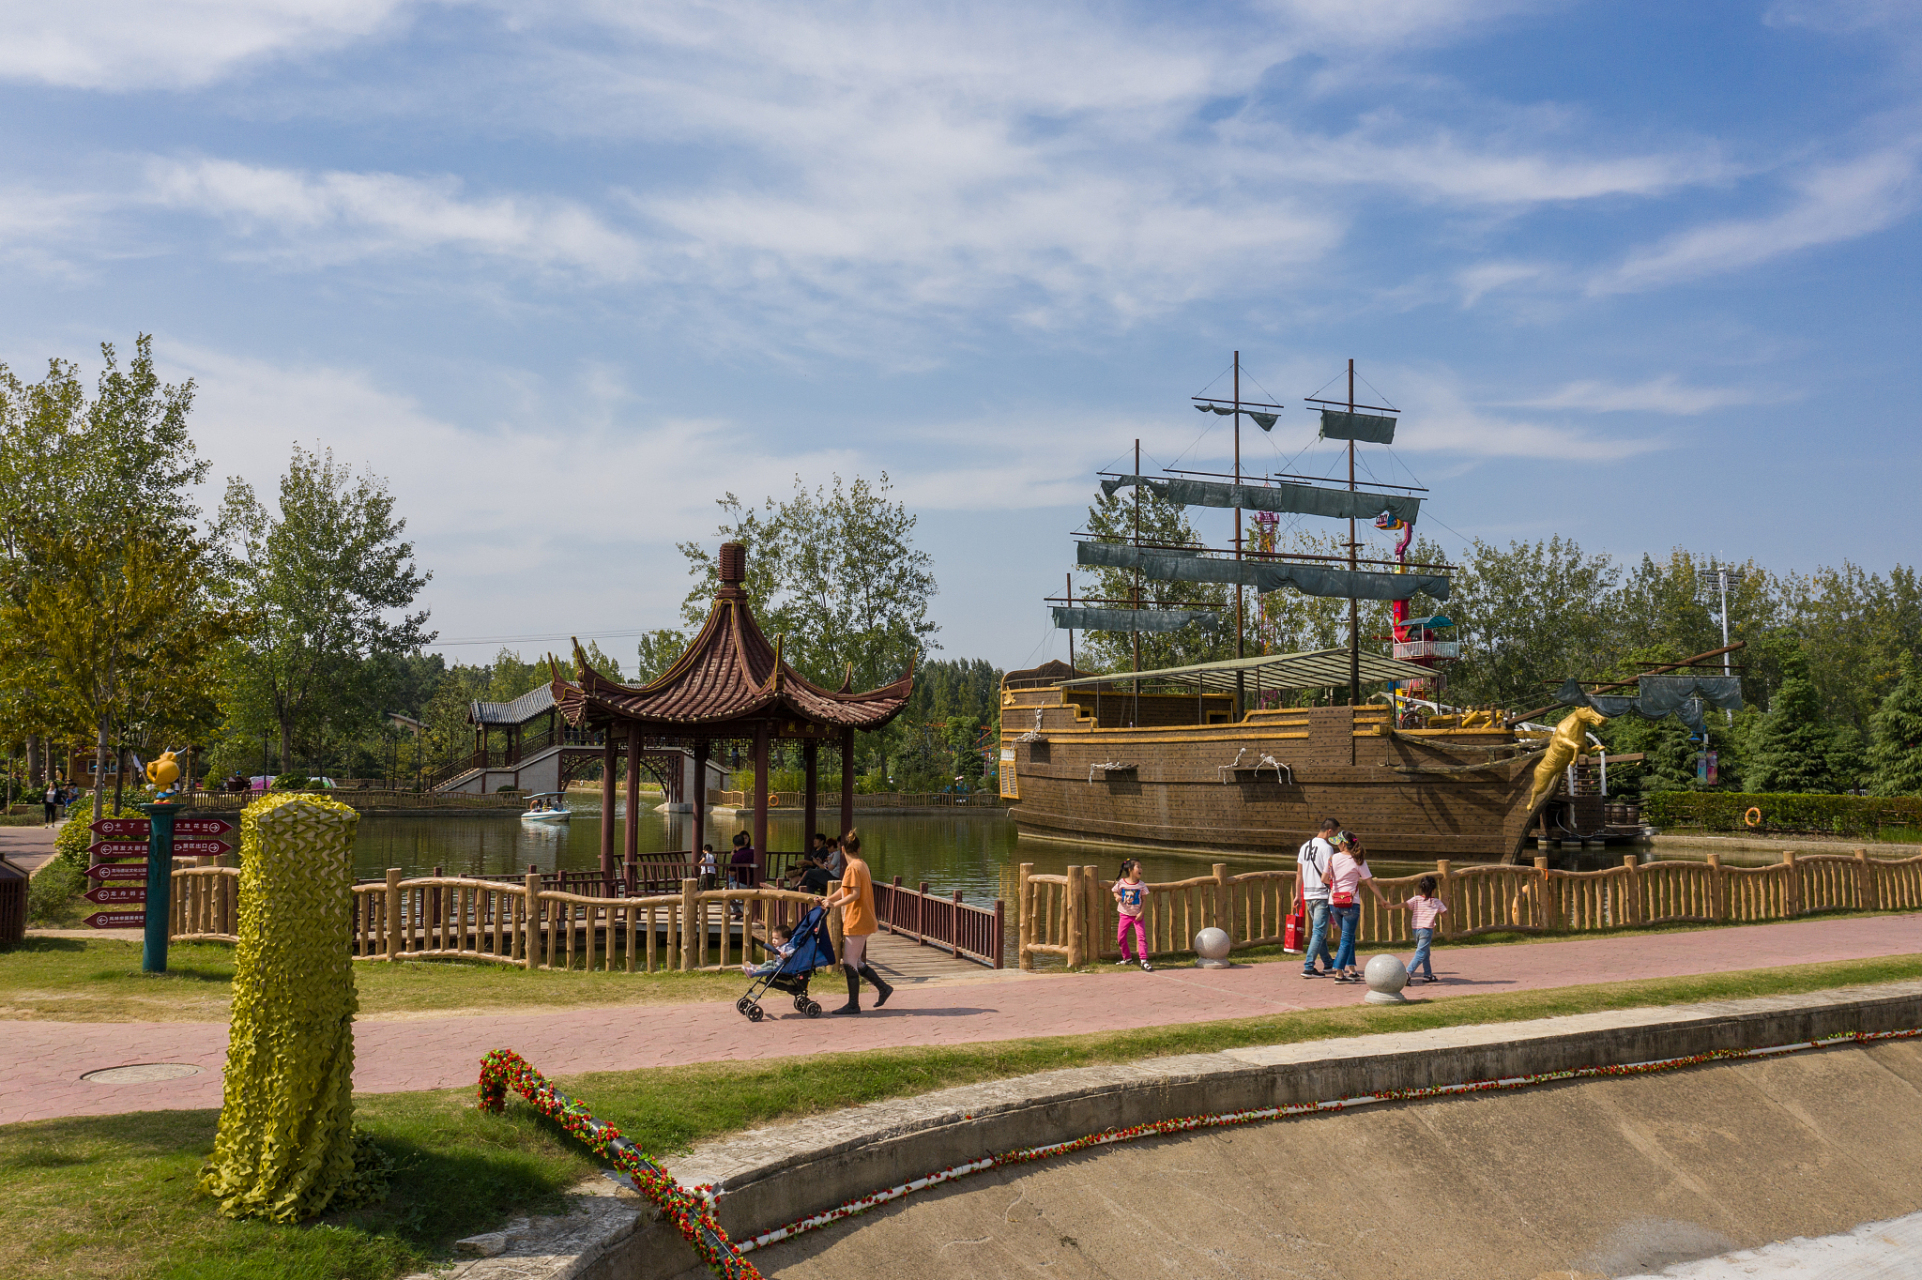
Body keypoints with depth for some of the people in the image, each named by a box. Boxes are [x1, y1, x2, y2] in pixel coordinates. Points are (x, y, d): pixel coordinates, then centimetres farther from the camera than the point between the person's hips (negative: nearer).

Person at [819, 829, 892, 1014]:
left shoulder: (852, 868, -15)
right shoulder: (862, 865, 13)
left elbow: (855, 894, -22)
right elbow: (845, 890, 16)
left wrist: (834, 904, -21)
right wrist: (828, 899, 9)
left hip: (856, 922, -10)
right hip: (864, 920, 10)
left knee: (849, 963, -2)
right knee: (856, 962, 17)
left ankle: (853, 1004, 3)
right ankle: (883, 988, 21)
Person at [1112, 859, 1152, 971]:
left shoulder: (1141, 885, -6)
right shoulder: (1121, 883, -7)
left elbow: (1144, 900, -2)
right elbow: (1115, 892, 7)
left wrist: (1141, 913, -11)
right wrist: (1117, 896, -16)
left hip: (1137, 915, -1)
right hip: (1124, 914, 1)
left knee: (1142, 937, -10)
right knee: (1121, 937, 5)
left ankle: (1143, 961, -9)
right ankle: (1126, 958, 25)